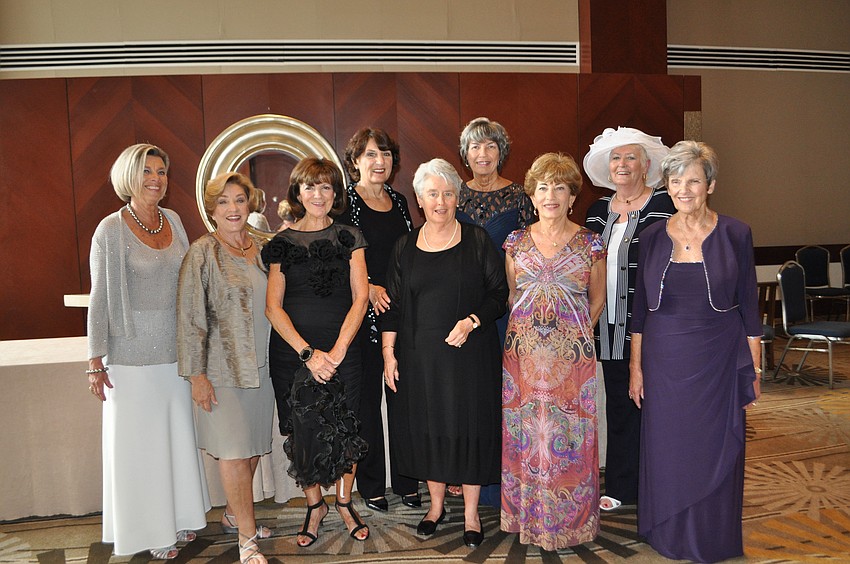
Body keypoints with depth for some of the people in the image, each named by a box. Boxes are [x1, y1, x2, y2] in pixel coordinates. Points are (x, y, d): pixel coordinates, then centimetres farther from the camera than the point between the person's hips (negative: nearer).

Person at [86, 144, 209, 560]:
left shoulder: (173, 221, 6)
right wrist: (96, 360, -9)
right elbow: (100, 298, -8)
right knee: (141, 442, 5)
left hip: (175, 349, 5)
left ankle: (179, 517, 29)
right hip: (133, 352, -5)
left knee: (179, 435, 13)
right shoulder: (112, 229, -9)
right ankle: (150, 530, 20)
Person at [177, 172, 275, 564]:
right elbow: (191, 318, -10)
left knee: (253, 447, 13)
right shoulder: (202, 253, -9)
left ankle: (233, 514, 33)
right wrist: (197, 374, -13)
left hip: (261, 366, 6)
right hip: (223, 368, -6)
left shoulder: (261, 249, 7)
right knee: (234, 451, -2)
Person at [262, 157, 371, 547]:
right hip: (291, 351, 0)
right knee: (302, 430, 3)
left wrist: (337, 350, -12)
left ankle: (343, 502, 25)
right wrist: (308, 353, -12)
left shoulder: (348, 237, 5)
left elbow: (360, 297, -1)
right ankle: (314, 505, 26)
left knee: (344, 428, 1)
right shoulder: (282, 243, 5)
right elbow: (273, 307, -1)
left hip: (342, 351, 0)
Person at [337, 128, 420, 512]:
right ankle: (371, 485, 19)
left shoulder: (399, 202, 13)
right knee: (366, 398, 5)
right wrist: (368, 288, -19)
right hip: (363, 315, -5)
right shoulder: (344, 202, -4)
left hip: (402, 312, 5)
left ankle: (407, 481, 21)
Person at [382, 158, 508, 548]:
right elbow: (392, 306, 8)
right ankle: (436, 504, 28)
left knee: (470, 424, 3)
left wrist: (472, 321, -16)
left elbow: (500, 292, -1)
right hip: (420, 354, 2)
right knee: (427, 425, 9)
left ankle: (471, 513, 18)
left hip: (470, 352, -2)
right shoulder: (405, 247, 6)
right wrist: (388, 352, 3)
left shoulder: (477, 241, 0)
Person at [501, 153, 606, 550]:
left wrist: (576, 334, 5)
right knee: (523, 432, 6)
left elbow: (597, 300, 10)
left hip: (572, 353, -2)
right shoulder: (516, 242, 6)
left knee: (569, 434, 2)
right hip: (522, 350, 2)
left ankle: (568, 518, 18)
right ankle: (527, 514, 23)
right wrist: (530, 327, 9)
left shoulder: (590, 243, 1)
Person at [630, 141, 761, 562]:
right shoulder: (654, 237, 2)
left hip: (719, 361, -2)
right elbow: (640, 308, 6)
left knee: (715, 452, 8)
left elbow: (749, 306, -1)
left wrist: (753, 370, -2)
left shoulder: (735, 234, -4)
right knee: (666, 451, 10)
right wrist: (636, 366, 4)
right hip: (665, 361, 2)